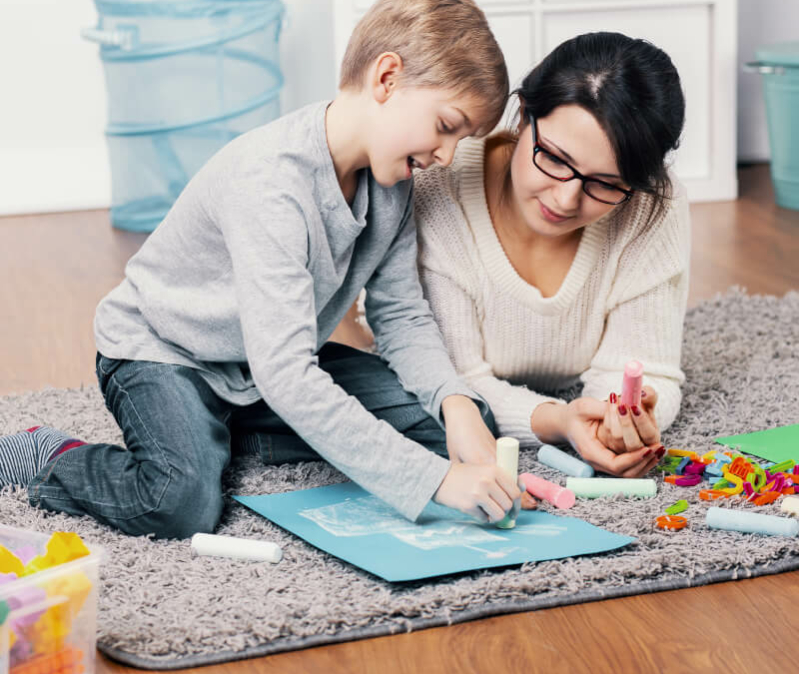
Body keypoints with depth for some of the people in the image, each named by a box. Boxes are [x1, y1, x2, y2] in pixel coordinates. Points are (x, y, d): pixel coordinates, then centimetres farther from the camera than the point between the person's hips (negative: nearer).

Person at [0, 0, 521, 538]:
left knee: (469, 422, -5)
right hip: (162, 351, -8)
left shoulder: (391, 179, -9)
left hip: (278, 357, 8)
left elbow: (403, 317, 0)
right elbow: (285, 377, -41)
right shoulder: (270, 181, -35)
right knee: (185, 502, -36)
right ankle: (43, 457, -4)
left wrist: (455, 403, -22)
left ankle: (223, 435, 2)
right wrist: (435, 478, -43)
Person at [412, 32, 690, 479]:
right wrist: (554, 420, -50)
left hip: (566, 398, 2)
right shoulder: (440, 202, -35)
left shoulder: (657, 209, -30)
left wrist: (628, 418, -50)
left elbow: (640, 369, -24)